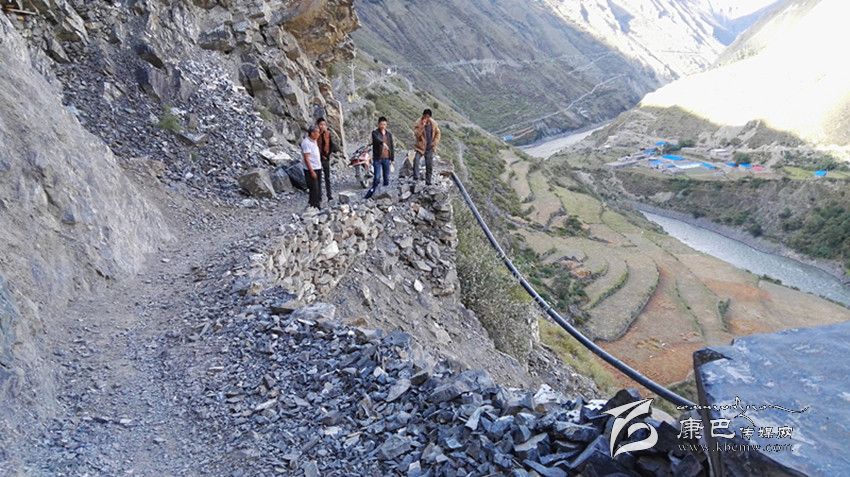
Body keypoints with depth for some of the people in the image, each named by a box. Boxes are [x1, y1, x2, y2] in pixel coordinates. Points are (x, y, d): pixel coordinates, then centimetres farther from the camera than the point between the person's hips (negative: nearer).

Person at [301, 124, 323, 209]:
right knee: (314, 189, -6)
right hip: (311, 170, -9)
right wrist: (312, 171, -21)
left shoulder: (314, 141, 11)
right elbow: (306, 158, -19)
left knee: (318, 189, 14)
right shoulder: (306, 143, -16)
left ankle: (318, 205, 24)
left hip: (318, 168, 9)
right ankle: (313, 207, 3)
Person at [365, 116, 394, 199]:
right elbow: (377, 139, -26)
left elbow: (392, 146, 15)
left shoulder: (389, 134, 12)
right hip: (377, 158, -4)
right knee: (377, 177, -10)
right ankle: (373, 190, -1)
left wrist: (392, 158, 9)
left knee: (387, 177, 8)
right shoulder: (375, 133, -3)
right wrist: (383, 143, -47)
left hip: (386, 158, 4)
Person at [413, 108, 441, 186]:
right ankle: (416, 178, -22)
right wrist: (422, 126, -28)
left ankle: (428, 182, 18)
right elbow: (416, 134, -20)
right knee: (416, 160, -27)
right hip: (421, 147, -3)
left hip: (430, 148, 3)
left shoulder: (433, 123, 3)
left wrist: (435, 142, -2)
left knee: (429, 166, 7)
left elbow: (437, 133, 13)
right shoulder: (418, 123, -8)